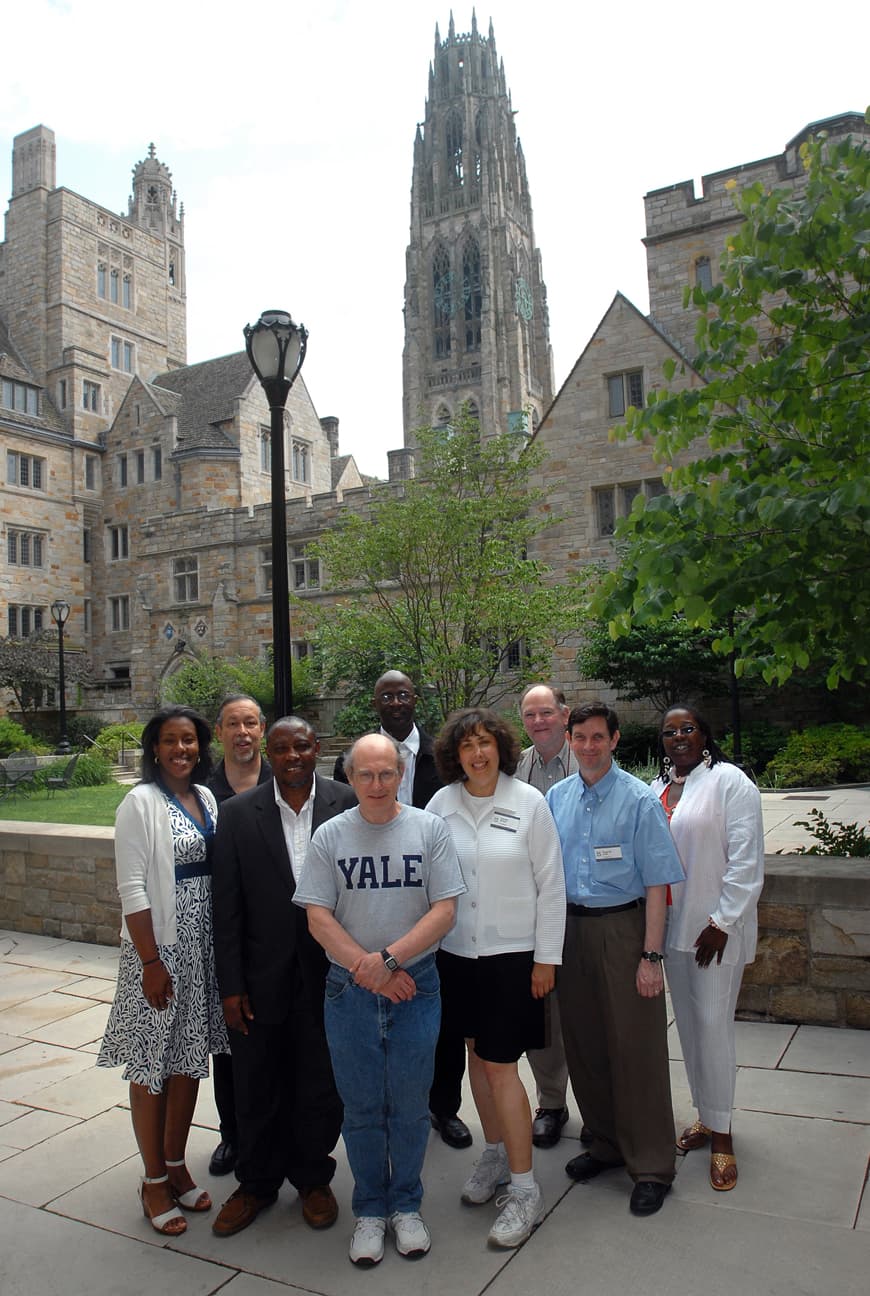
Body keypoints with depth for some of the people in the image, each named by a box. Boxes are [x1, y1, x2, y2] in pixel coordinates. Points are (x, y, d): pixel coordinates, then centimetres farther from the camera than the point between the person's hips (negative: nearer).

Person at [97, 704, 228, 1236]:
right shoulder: (141, 803, -11)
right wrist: (150, 961, -16)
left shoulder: (206, 799, 6)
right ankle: (154, 1180, 23)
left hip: (203, 947, 6)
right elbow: (132, 888, -14)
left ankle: (177, 1165, 32)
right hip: (158, 946, -6)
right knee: (153, 1063, 6)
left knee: (190, 1057, 15)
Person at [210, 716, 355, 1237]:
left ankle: (313, 1179, 38)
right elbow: (228, 907, -3)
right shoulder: (238, 813, -4)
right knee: (257, 1088, 15)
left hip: (328, 973, 0)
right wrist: (231, 986, -4)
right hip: (263, 976, 1)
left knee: (321, 1087, 14)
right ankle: (257, 1183, 39)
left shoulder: (348, 804, -7)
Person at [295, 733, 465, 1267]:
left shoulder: (429, 829, -4)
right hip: (350, 988, 1)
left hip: (417, 985, 0)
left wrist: (389, 957, -16)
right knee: (361, 1106, 11)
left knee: (410, 1105, 11)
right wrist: (367, 970, -13)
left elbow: (445, 910, -7)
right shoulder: (330, 836, -2)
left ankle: (407, 1206, 31)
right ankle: (371, 1209, 31)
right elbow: (319, 917, -4)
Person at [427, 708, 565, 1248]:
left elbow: (551, 884, -6)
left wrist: (547, 958, -6)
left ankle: (525, 1187, 13)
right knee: (478, 1053, 16)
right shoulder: (442, 803, -1)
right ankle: (496, 1153, 36)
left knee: (500, 1064, -3)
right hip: (458, 950, 4)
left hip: (511, 951, -4)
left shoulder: (529, 802, -8)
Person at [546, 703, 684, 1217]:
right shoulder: (556, 798, 5)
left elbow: (657, 884, -10)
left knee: (635, 1048, 2)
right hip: (571, 927, 5)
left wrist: (651, 955, -13)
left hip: (622, 928, -5)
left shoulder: (640, 799, -9)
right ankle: (607, 1144, 34)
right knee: (583, 1044, 15)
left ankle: (652, 1166, 19)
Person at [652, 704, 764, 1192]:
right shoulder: (656, 789, 9)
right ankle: (706, 1117, 30)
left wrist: (722, 922, -16)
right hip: (671, 927, 6)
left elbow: (747, 859, -14)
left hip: (716, 929, -6)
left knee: (714, 1025, -2)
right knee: (689, 1024, 14)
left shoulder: (729, 781, -10)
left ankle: (721, 1132, 13)